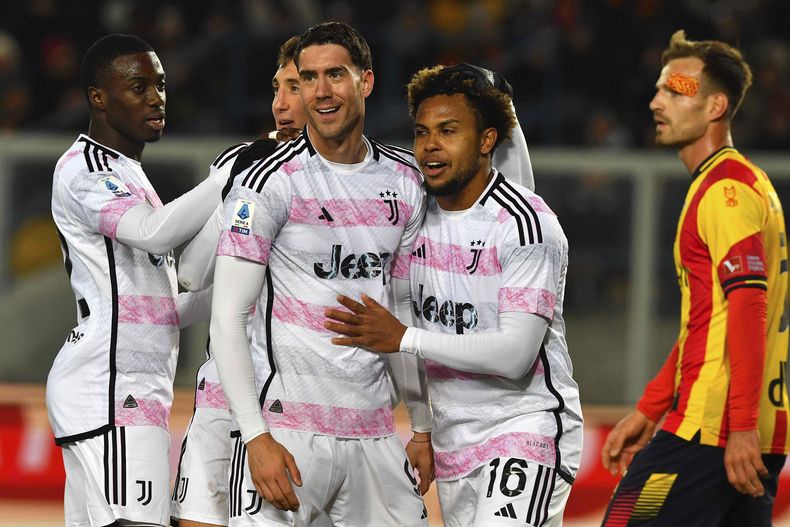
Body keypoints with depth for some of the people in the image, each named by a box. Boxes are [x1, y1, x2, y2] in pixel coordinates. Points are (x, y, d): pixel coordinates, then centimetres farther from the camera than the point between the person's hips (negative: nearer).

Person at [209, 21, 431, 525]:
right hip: (288, 423, -5)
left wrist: (423, 428, 16)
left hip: (373, 428, 5)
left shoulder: (406, 181, 10)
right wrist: (256, 437, -16)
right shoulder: (270, 182, -7)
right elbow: (227, 319, -9)